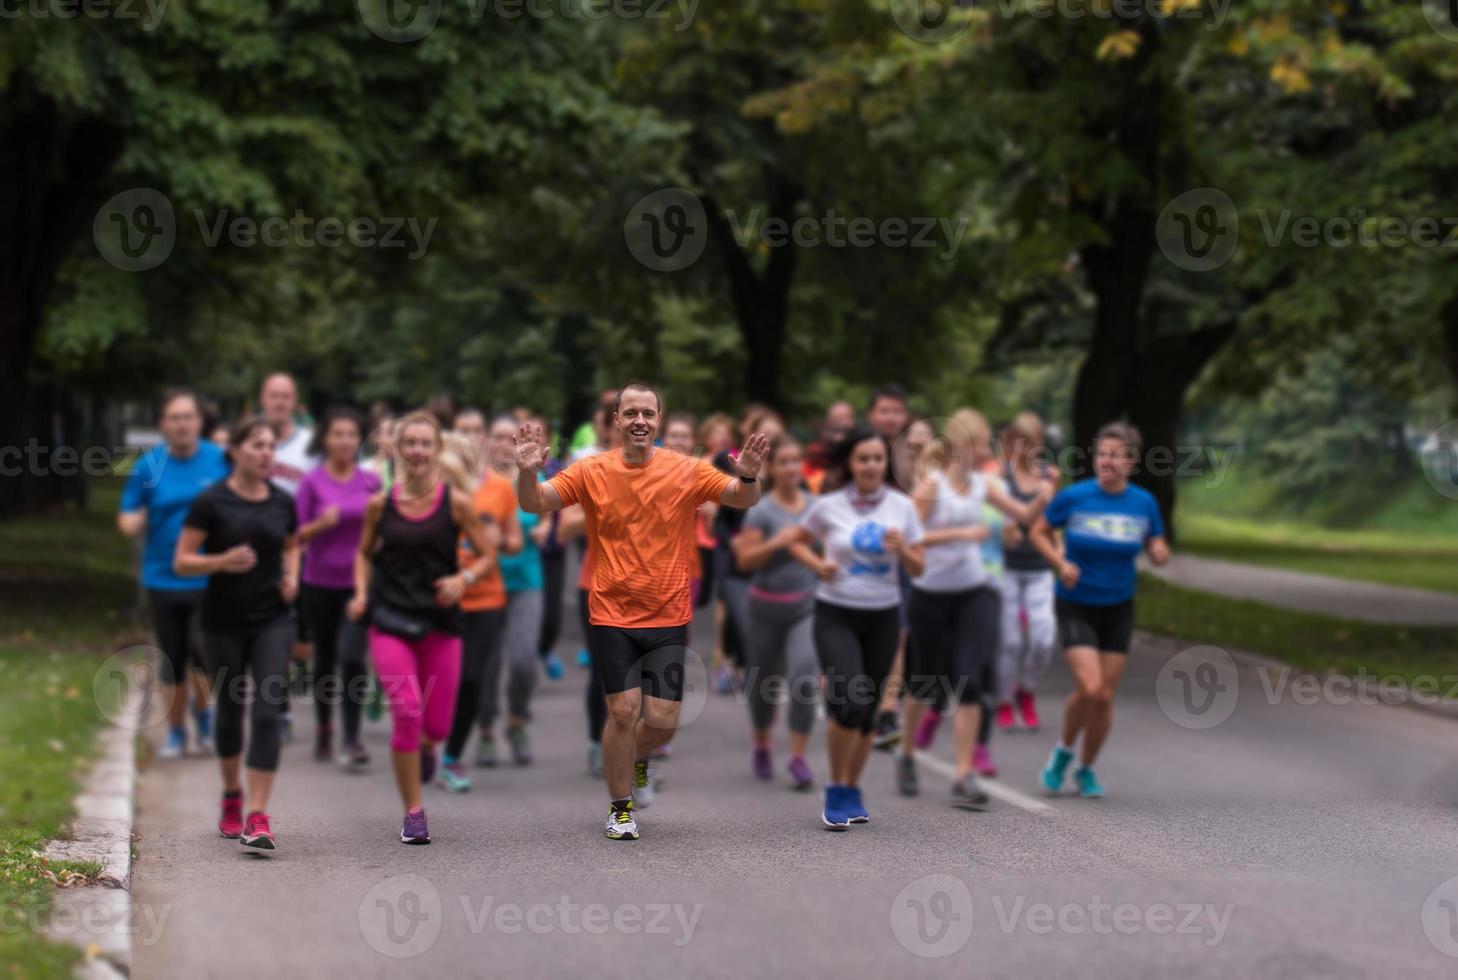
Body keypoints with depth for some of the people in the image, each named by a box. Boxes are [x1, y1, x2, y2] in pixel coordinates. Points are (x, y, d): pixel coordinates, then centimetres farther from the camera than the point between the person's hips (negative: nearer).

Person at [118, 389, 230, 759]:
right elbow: (128, 519, 6)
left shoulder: (221, 461, -3)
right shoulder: (148, 465, 0)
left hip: (211, 578, -2)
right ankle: (176, 732, 25)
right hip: (165, 578, 2)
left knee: (203, 647, -15)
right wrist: (133, 522, -18)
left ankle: (204, 710, 13)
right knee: (172, 660, 9)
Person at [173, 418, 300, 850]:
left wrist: (291, 577, 2)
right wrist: (223, 561, -24)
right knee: (230, 710, 12)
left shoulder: (282, 502, 4)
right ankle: (231, 795, 38)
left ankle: (257, 817, -14)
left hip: (272, 620, 2)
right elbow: (182, 561, -7)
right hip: (224, 622, -2)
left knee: (268, 711, -11)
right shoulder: (211, 502, -7)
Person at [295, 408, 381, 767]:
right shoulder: (312, 482, -2)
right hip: (321, 582, 0)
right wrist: (322, 523, -20)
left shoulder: (371, 482, 3)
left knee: (352, 657, -15)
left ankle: (351, 739, -9)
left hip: (359, 582, 0)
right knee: (325, 658, 12)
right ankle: (323, 730, 30)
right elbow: (298, 534, -2)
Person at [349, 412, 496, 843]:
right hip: (390, 620, 0)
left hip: (441, 623, 0)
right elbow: (365, 553, 16)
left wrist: (463, 579, -15)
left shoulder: (455, 503, -2)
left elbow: (488, 555, 3)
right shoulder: (380, 504, 1)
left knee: (436, 724, 2)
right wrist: (361, 594, 0)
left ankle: (426, 747, 44)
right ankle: (413, 813, -3)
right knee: (406, 712, -16)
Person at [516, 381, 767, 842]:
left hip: (668, 618, 1)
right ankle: (621, 808, 14)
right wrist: (528, 473, -27)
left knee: (662, 720, -2)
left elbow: (742, 499, -7)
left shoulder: (687, 471, -2)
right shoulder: (592, 473, -3)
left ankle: (639, 760, 34)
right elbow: (535, 503, -5)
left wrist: (748, 477, -29)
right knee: (623, 711, -6)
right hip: (611, 617, -1)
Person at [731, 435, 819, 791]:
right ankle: (761, 748, 37)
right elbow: (745, 559, -12)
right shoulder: (761, 511, -7)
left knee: (805, 679, -17)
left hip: (807, 604, 1)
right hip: (768, 604, -1)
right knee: (763, 681, 12)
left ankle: (798, 757, -9)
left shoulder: (815, 506, 4)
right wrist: (778, 542, -23)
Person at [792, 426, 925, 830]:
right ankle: (836, 792, -1)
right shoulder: (828, 506, -4)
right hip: (836, 616, -3)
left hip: (883, 617, 3)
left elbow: (918, 568, 4)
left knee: (867, 710, 9)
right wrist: (818, 564, -8)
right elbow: (798, 542, 12)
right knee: (848, 703, -18)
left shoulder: (902, 506, 1)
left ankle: (852, 792, 27)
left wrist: (901, 549, -17)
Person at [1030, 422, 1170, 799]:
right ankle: (1064, 750, 10)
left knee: (1105, 696, 4)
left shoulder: (1144, 503, -3)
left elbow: (1157, 550, 8)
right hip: (1076, 607, -3)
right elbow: (1039, 532, 3)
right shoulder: (1073, 497, -11)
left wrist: (1160, 554, -16)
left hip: (1118, 610, 3)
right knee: (1089, 687, -18)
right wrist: (1060, 563, -14)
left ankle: (1086, 769, 27)